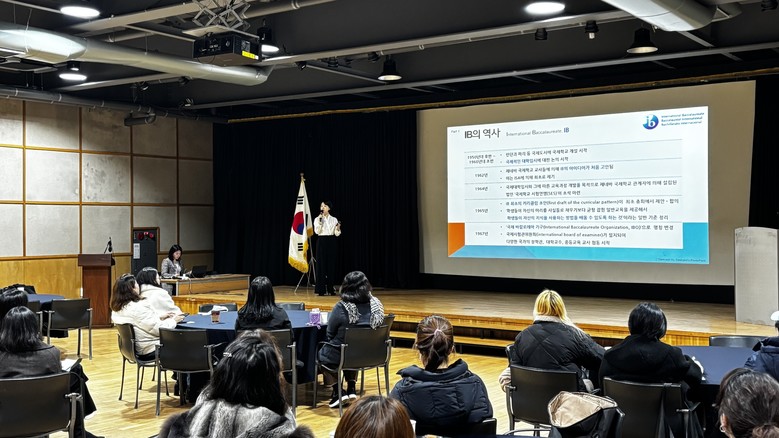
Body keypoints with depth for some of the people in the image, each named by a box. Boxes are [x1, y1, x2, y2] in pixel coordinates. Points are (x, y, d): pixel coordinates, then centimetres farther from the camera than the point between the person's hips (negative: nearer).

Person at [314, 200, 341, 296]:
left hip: (332, 242, 2)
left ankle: (331, 289, 8)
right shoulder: (317, 219, 3)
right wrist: (320, 222, -16)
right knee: (321, 264, -5)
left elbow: (337, 234, 5)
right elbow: (317, 232, -9)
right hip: (322, 242, -2)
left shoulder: (334, 219, 8)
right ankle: (321, 289, -1)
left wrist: (338, 228, -15)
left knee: (331, 265, 1)